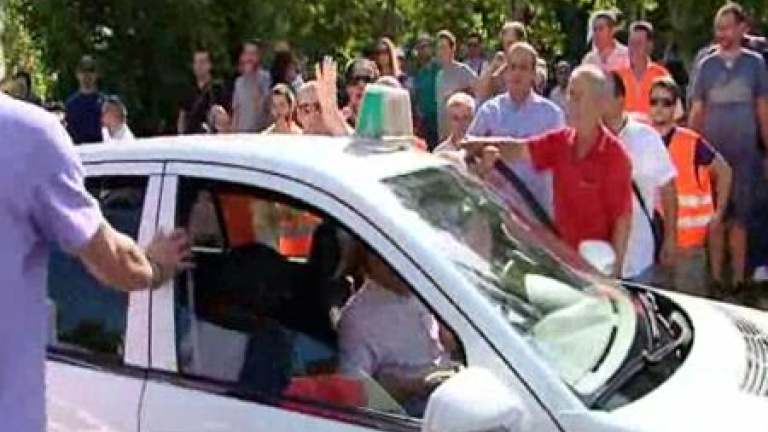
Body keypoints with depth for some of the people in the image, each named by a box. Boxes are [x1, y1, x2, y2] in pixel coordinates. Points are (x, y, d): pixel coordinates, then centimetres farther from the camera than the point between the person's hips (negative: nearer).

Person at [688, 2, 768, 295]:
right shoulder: (706, 65, 3)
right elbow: (697, 112, 5)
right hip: (712, 154, 0)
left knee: (740, 218, 5)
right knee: (715, 218, 5)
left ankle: (739, 279, 12)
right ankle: (716, 278, 12)